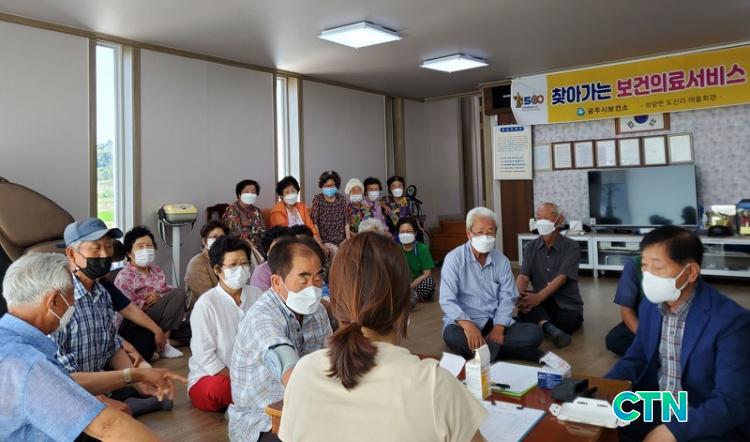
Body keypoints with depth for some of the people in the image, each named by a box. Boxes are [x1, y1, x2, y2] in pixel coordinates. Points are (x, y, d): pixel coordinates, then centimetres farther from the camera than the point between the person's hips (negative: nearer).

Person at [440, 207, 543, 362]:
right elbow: (447, 300, -16)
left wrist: (499, 328, -17)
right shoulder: (454, 258, -9)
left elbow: (507, 298, 1)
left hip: (496, 322, 3)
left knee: (534, 333, -17)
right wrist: (468, 325, -33)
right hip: (464, 322, -3)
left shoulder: (502, 261, 4)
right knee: (453, 337, -37)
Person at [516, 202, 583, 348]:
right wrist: (518, 297, -32)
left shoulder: (571, 247, -6)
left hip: (567, 306, -3)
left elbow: (561, 278, -20)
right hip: (542, 305, 3)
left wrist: (538, 297, -38)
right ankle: (549, 327, -52)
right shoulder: (531, 247, 7)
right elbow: (523, 276, -7)